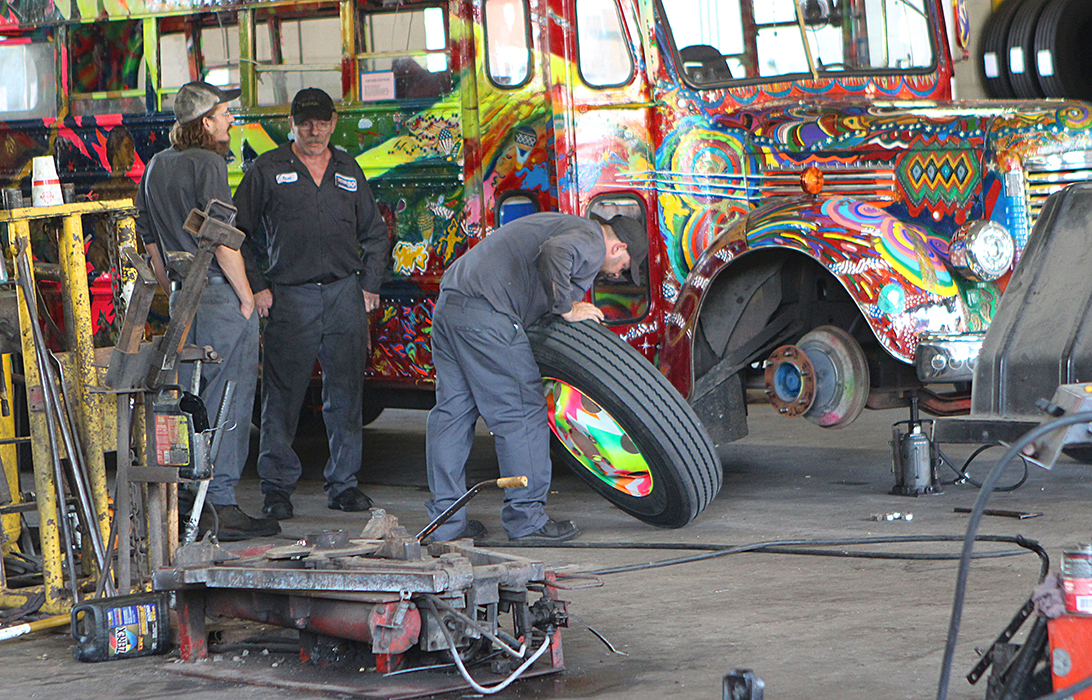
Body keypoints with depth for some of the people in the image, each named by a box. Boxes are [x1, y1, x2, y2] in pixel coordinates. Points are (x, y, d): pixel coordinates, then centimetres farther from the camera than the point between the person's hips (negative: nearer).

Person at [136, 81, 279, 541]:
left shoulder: (156, 167, 13)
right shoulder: (207, 164, -13)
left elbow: (151, 244, 19)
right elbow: (222, 239, -19)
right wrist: (245, 295, -11)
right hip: (221, 296, -8)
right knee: (227, 403, -4)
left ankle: (184, 503, 17)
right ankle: (221, 506, -4)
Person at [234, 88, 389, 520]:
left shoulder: (348, 171, 15)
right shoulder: (267, 170, 4)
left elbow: (374, 234, 23)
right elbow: (238, 232, 4)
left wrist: (370, 286, 11)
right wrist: (255, 288, -3)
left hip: (345, 294, 3)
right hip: (289, 296, -3)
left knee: (345, 393, 4)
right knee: (282, 395, -5)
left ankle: (343, 484, 13)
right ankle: (277, 487, 3)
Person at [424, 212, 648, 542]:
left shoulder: (568, 225, 28)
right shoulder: (592, 241, -4)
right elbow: (552, 254, -25)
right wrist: (567, 308, -13)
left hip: (448, 301, 10)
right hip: (485, 314, -10)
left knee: (452, 410, 12)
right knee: (522, 414, -1)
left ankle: (446, 519, 15)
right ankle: (526, 518, 3)